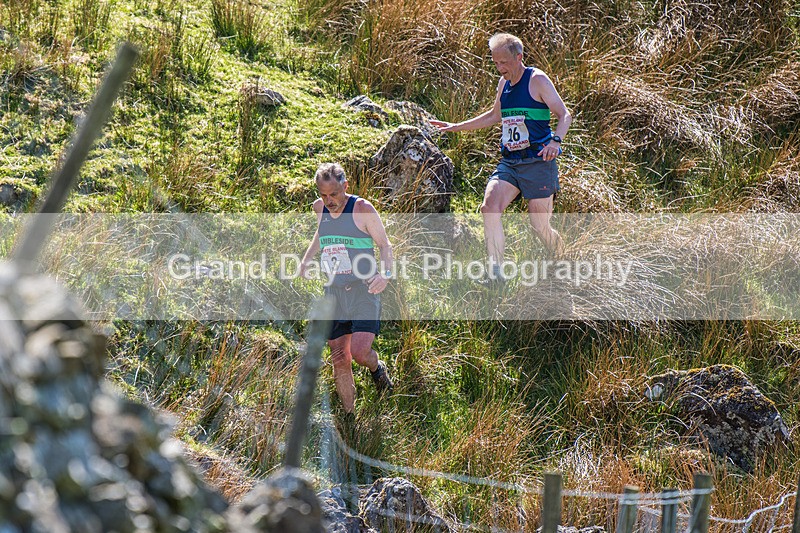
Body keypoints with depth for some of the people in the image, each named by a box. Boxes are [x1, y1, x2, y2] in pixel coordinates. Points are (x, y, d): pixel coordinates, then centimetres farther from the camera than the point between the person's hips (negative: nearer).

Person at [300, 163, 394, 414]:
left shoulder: (362, 209, -9)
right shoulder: (320, 208, 7)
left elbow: (384, 244, -4)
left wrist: (385, 273, -21)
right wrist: (306, 260, 17)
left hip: (364, 292, -5)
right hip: (334, 293, 5)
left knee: (359, 352, -18)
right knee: (339, 360, 3)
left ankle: (377, 368, 18)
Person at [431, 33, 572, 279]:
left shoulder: (537, 80, -7)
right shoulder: (504, 83, 14)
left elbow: (564, 115, -14)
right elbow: (495, 115, 32)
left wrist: (555, 140, -34)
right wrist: (456, 127, 33)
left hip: (538, 162, -6)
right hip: (509, 162, 6)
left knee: (540, 225, -4)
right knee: (489, 207, -17)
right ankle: (496, 271, -17)